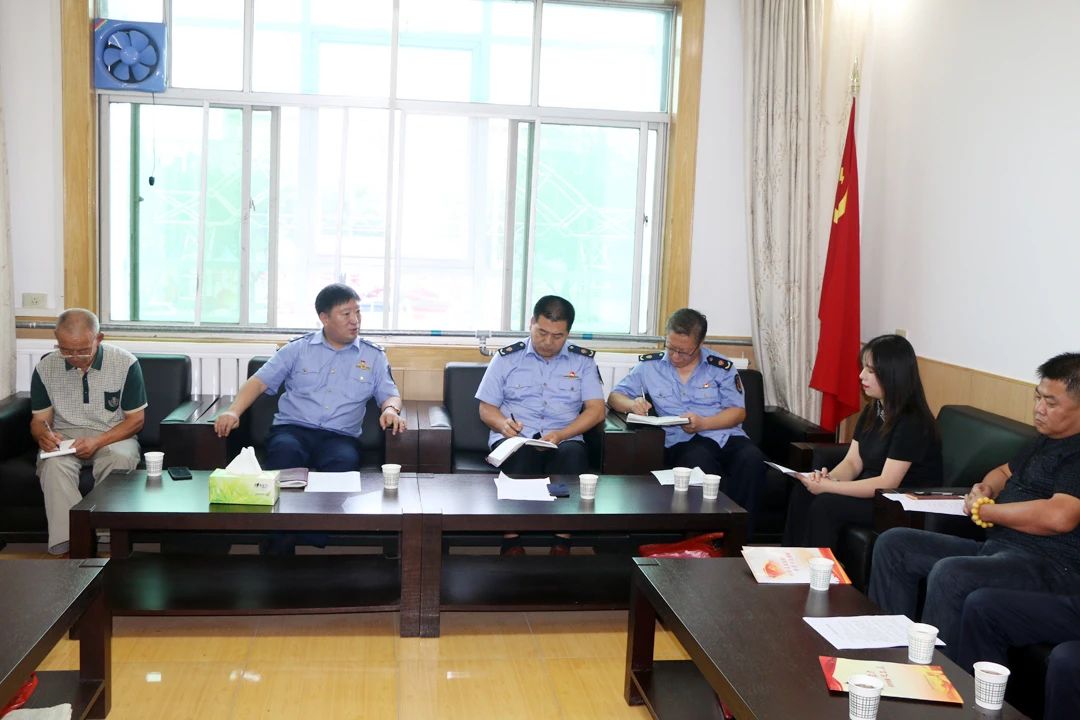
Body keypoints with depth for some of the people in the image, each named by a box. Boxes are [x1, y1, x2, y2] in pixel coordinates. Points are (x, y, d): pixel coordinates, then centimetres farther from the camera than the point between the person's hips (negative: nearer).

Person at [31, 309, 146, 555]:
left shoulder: (126, 363, -8)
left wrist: (99, 441, -19)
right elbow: (39, 419, 9)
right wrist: (43, 434, -17)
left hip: (113, 436, -2)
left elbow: (136, 419, -3)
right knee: (54, 464, -34)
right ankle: (68, 544, -40)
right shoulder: (45, 368, 0)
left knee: (120, 459, -37)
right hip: (64, 437, 2)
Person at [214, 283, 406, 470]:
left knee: (345, 461, -37)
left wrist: (390, 409, -11)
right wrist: (234, 411, -8)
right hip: (292, 428, 0)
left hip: (339, 437, 0)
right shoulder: (297, 349, 13)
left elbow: (390, 394, 15)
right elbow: (260, 382, 10)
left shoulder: (374, 356, 16)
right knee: (285, 450, -37)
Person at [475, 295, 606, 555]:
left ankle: (562, 544, -29)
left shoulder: (583, 360, 14)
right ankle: (511, 542, -29)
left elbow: (596, 409, 4)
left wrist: (561, 434, -12)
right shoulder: (507, 357, 13)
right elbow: (486, 409, 13)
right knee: (520, 455, -37)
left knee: (573, 455, -35)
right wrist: (503, 423, -12)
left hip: (565, 440, 1)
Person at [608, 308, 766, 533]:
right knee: (700, 460, -39)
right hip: (683, 441, -1)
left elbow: (738, 412, 9)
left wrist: (703, 423, -10)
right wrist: (631, 404, -9)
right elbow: (615, 397, 17)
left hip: (727, 436, 2)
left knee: (752, 459, -33)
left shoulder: (721, 367, 10)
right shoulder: (650, 366, 13)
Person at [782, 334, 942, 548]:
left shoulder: (911, 422, -21)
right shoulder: (871, 412, 7)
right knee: (802, 492, -9)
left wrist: (827, 487, -26)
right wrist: (829, 478, -17)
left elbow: (887, 483, -25)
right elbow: (852, 462, 6)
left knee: (826, 505, -25)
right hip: (872, 490, 8)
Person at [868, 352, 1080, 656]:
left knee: (949, 574, -36)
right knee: (893, 543, 4)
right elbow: (1004, 471, 35)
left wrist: (984, 510, -12)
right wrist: (985, 488, 9)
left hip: (1050, 565, -10)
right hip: (998, 548, 11)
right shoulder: (1045, 440, 19)